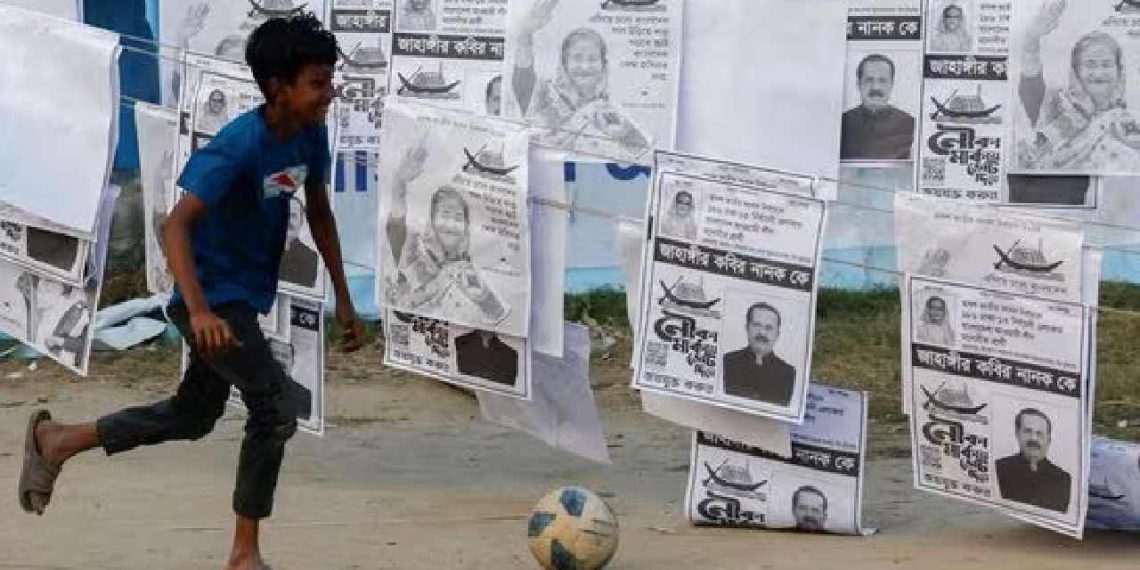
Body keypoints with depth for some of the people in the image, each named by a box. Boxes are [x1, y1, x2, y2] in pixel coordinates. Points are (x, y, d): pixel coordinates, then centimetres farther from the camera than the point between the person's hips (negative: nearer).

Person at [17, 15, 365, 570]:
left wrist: (342, 296, 15)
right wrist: (199, 311, -46)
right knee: (276, 410, -15)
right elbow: (176, 224, -35)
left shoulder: (310, 134, -2)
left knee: (193, 416, 21)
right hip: (214, 298, -9)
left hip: (247, 295, 9)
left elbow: (319, 212, 14)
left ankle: (57, 439, 34)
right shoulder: (239, 147, -27)